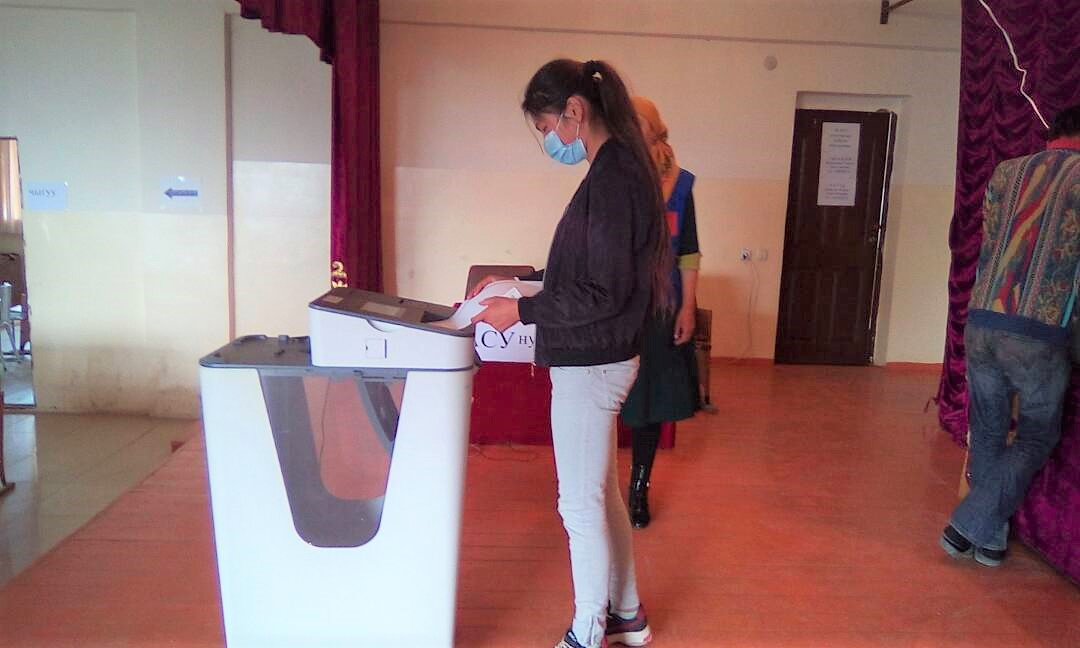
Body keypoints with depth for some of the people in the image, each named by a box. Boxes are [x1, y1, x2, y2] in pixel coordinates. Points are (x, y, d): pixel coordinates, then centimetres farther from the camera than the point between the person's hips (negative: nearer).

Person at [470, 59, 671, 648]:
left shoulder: (613, 177, -20)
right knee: (601, 494, 21)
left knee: (581, 503, 5)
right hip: (595, 358, 10)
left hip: (590, 363, -10)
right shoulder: (618, 168, 10)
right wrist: (520, 281, 12)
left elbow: (604, 293, -22)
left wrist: (523, 310, -15)